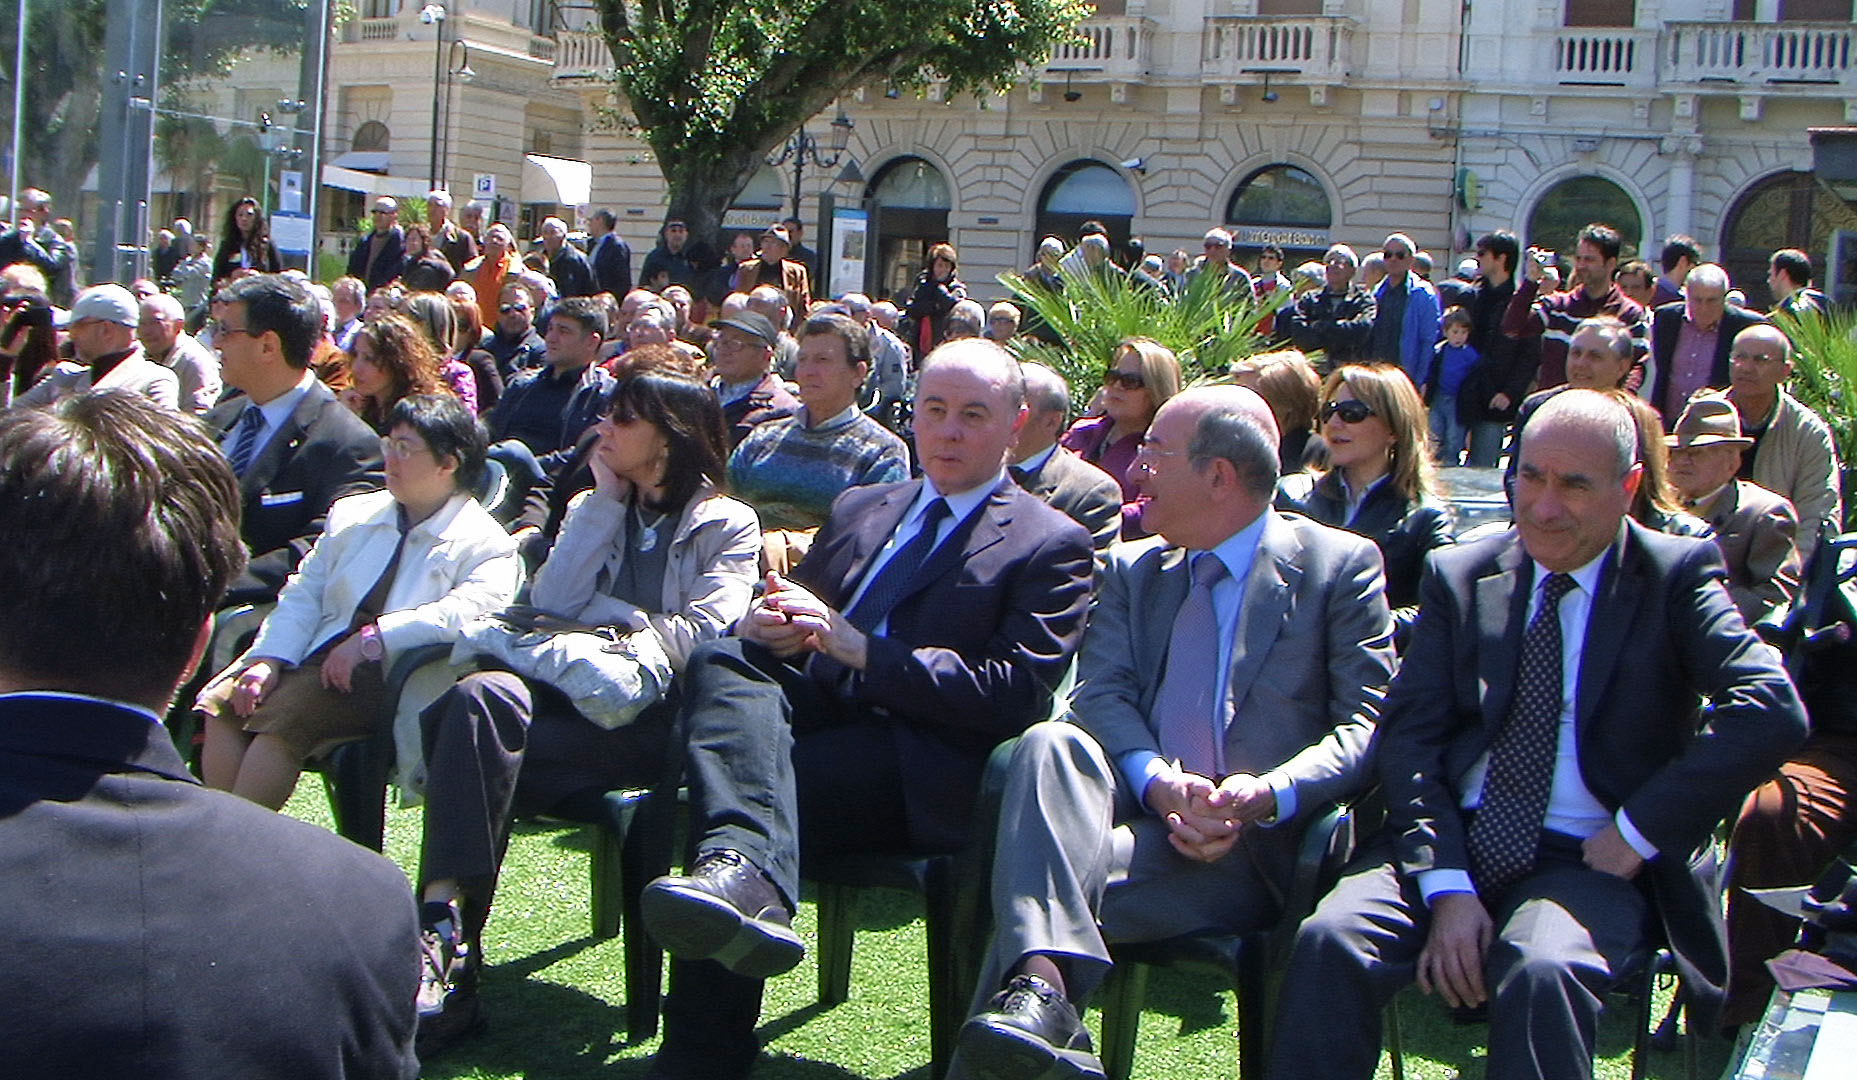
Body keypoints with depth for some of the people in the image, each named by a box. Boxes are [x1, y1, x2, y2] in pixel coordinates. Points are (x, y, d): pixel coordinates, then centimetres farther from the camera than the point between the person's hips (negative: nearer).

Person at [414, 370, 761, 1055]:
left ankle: (449, 937, -29)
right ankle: (444, 923, -38)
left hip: (655, 716, -4)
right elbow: (550, 605, 8)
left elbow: (707, 629, -6)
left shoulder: (727, 524, 10)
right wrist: (607, 501, 8)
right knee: (481, 696, -33)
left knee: (478, 719, -30)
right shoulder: (593, 510, 26)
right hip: (568, 691, 4)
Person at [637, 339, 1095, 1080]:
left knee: (731, 780, -30)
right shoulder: (859, 509, 26)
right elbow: (797, 620, 27)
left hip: (925, 777, -5)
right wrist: (765, 625, -1)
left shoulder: (1052, 545, 6)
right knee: (722, 659, -27)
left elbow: (1017, 694, -7)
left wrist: (860, 649, -14)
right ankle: (745, 873, -48)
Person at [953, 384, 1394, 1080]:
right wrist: (1157, 781, -17)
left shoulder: (1340, 565, 7)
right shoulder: (1131, 569, 21)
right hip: (1138, 807, 4)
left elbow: (1371, 723, -2)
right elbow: (1102, 693, 5)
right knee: (1049, 743, -32)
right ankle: (1041, 985, -47)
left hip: (1257, 839, -4)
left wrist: (1267, 794, -20)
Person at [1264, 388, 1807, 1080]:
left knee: (1542, 974, -35)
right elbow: (1407, 735, 2)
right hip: (1452, 840, 3)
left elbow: (1771, 710, -12)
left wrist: (1639, 832, -15)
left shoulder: (1678, 576, 3)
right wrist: (1447, 887, -12)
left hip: (1588, 859, -2)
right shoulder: (1460, 575, 10)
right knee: (1330, 942, -26)